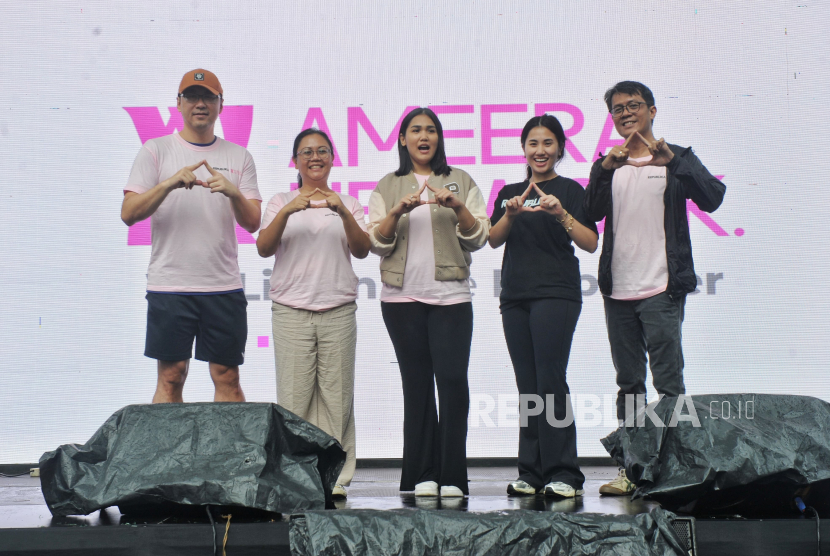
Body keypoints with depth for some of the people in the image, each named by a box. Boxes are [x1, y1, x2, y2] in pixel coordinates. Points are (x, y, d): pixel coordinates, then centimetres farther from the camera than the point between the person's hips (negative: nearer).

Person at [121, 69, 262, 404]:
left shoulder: (240, 157, 10)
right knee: (170, 379, 2)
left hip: (224, 286, 2)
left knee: (227, 379, 5)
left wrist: (233, 192, -17)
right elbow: (128, 214, -3)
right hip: (169, 285, -1)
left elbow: (252, 223, 4)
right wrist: (169, 184, -18)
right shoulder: (156, 151, 5)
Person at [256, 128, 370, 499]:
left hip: (338, 311, 1)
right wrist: (287, 211, -17)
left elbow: (362, 251, 2)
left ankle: (335, 478, 4)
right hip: (291, 311, -1)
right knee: (293, 397, -4)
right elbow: (263, 248, -1)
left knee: (336, 397, -1)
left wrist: (344, 213, -15)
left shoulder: (347, 204, 15)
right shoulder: (281, 202, 13)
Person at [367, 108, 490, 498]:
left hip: (450, 296, -1)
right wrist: (397, 211, -12)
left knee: (452, 380, -11)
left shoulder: (461, 182, 12)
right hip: (402, 297, 1)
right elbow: (377, 244, 5)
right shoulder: (387, 187, 14)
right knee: (416, 384, 3)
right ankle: (422, 475, 8)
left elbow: (478, 239, 5)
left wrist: (458, 207, -12)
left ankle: (452, 477, -6)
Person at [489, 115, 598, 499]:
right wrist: (511, 213, -13)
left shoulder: (570, 190, 3)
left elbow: (591, 244, -7)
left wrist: (561, 214, -20)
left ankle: (563, 474, -7)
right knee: (527, 384, 5)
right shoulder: (509, 192, 16)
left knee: (551, 380, -11)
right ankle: (531, 472, 10)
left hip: (556, 294, -5)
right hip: (515, 296, 5)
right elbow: (494, 240, 4)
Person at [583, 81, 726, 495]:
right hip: (617, 290, 4)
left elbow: (711, 199, -11)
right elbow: (591, 213, -2)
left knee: (668, 382, -8)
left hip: (661, 289, -4)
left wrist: (672, 161, -21)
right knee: (629, 384, 9)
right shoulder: (608, 165, 15)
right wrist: (606, 166, -16)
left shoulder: (676, 159, 6)